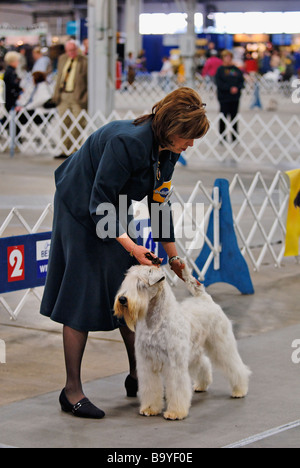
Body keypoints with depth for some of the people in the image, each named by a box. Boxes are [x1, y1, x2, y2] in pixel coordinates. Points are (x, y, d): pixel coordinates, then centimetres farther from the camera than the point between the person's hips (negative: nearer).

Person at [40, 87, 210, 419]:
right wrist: (131, 246, -34)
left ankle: (137, 376, 21)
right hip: (81, 210, -8)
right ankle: (72, 390, -4)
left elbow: (159, 205, 6)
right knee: (83, 297, -9)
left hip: (112, 212, 8)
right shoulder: (127, 141, -31)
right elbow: (100, 201, -28)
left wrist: (174, 258, 8)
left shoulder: (167, 151, -5)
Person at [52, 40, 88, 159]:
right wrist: (56, 94, 11)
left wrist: (85, 97, -12)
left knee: (78, 125, -4)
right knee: (65, 124, 9)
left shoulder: (84, 61, -6)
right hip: (63, 96, 6)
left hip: (77, 97, -6)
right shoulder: (62, 59, 13)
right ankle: (65, 151, 16)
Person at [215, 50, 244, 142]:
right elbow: (219, 83, -10)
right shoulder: (220, 70, -2)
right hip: (224, 97, -4)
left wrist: (238, 88, -11)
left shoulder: (236, 69, 10)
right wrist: (230, 88, -19)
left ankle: (235, 138, 14)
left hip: (235, 97, 4)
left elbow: (242, 81, 9)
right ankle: (222, 138, 6)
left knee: (234, 117, 8)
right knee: (223, 118, -1)